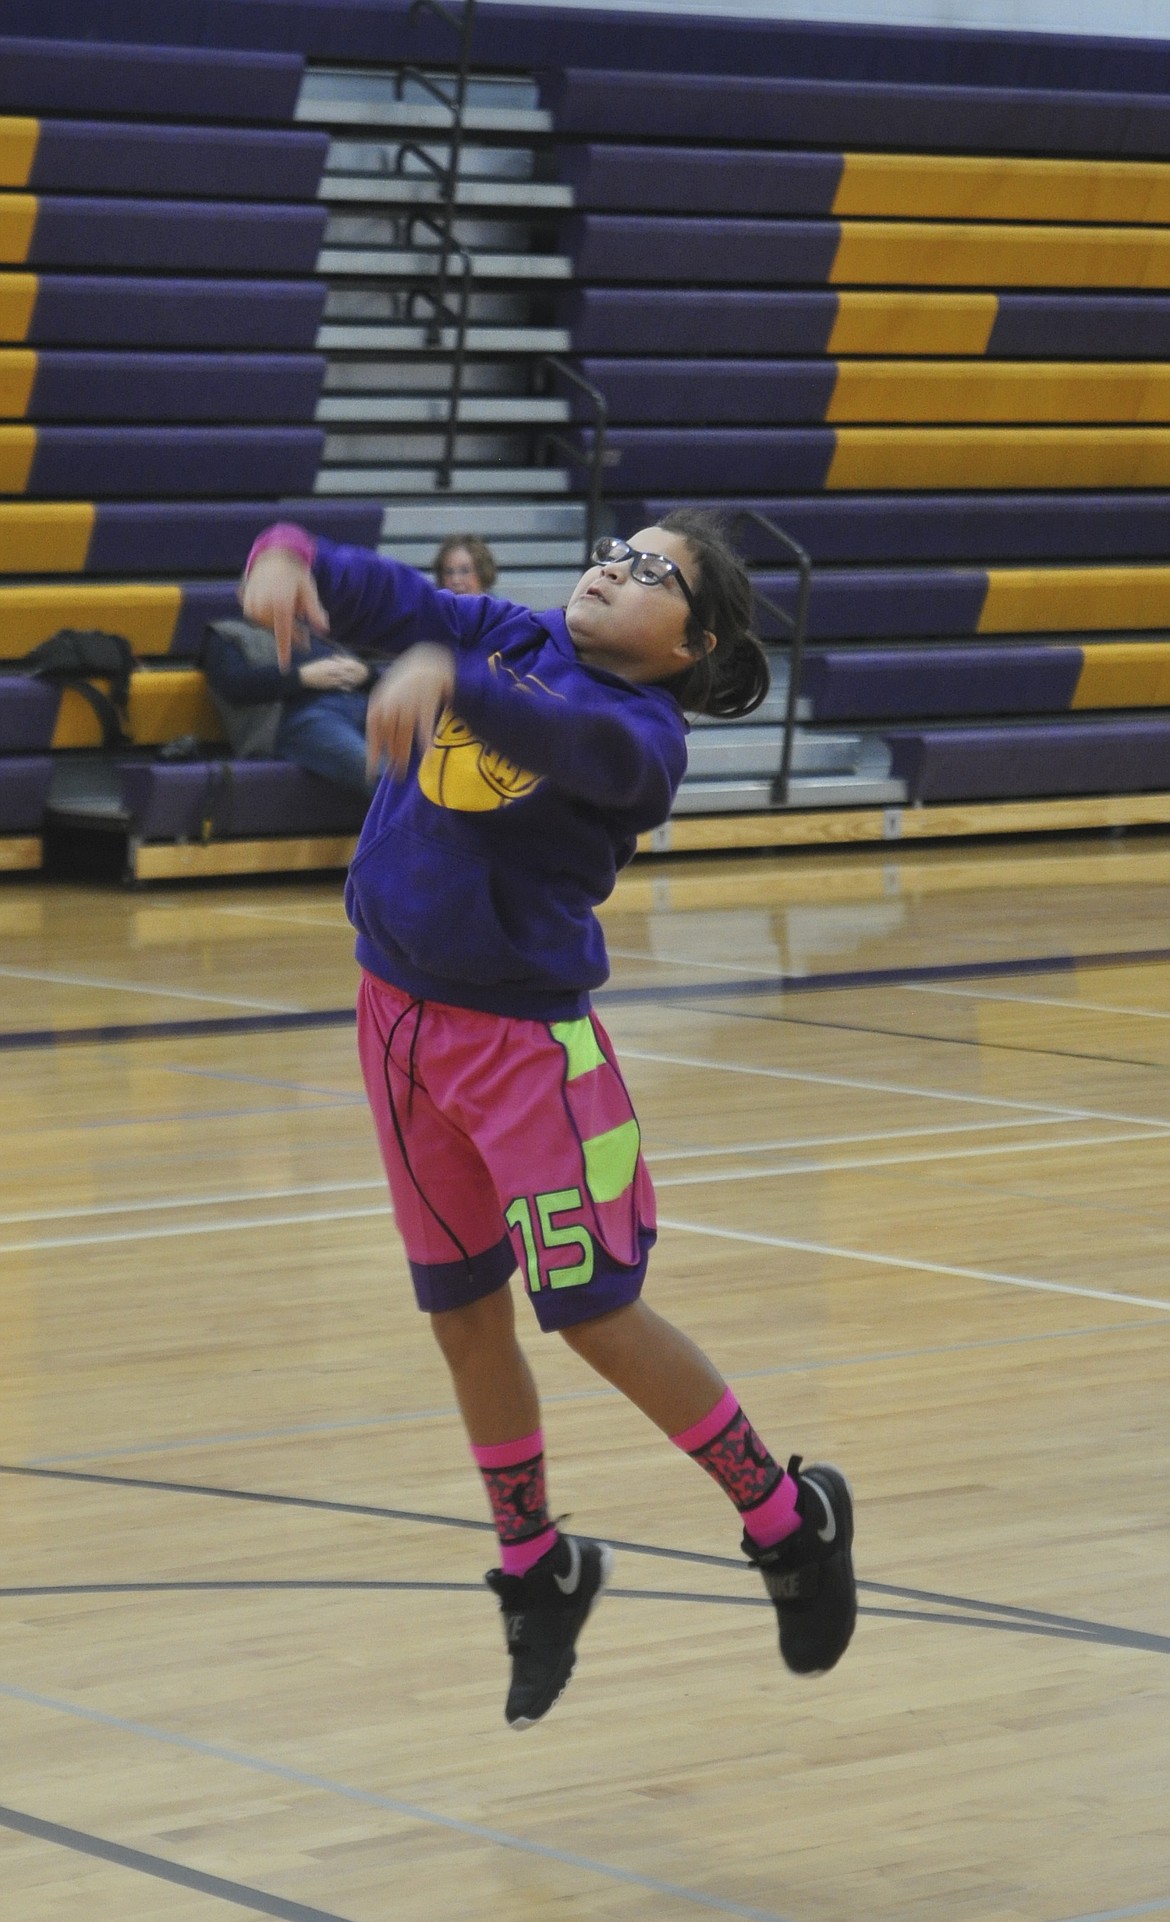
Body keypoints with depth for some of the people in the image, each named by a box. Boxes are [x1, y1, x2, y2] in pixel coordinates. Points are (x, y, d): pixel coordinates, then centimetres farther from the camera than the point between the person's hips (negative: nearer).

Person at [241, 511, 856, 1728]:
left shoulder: (638, 734, -13)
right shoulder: (499, 640, 5)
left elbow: (564, 738, -36)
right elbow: (371, 592, -3)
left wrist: (444, 681, -55)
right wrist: (286, 557, -27)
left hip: (523, 1033, -6)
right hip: (400, 1016, 6)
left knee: (597, 1316, -4)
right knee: (463, 1319, 13)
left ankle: (789, 1519, 17)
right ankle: (538, 1574, 30)